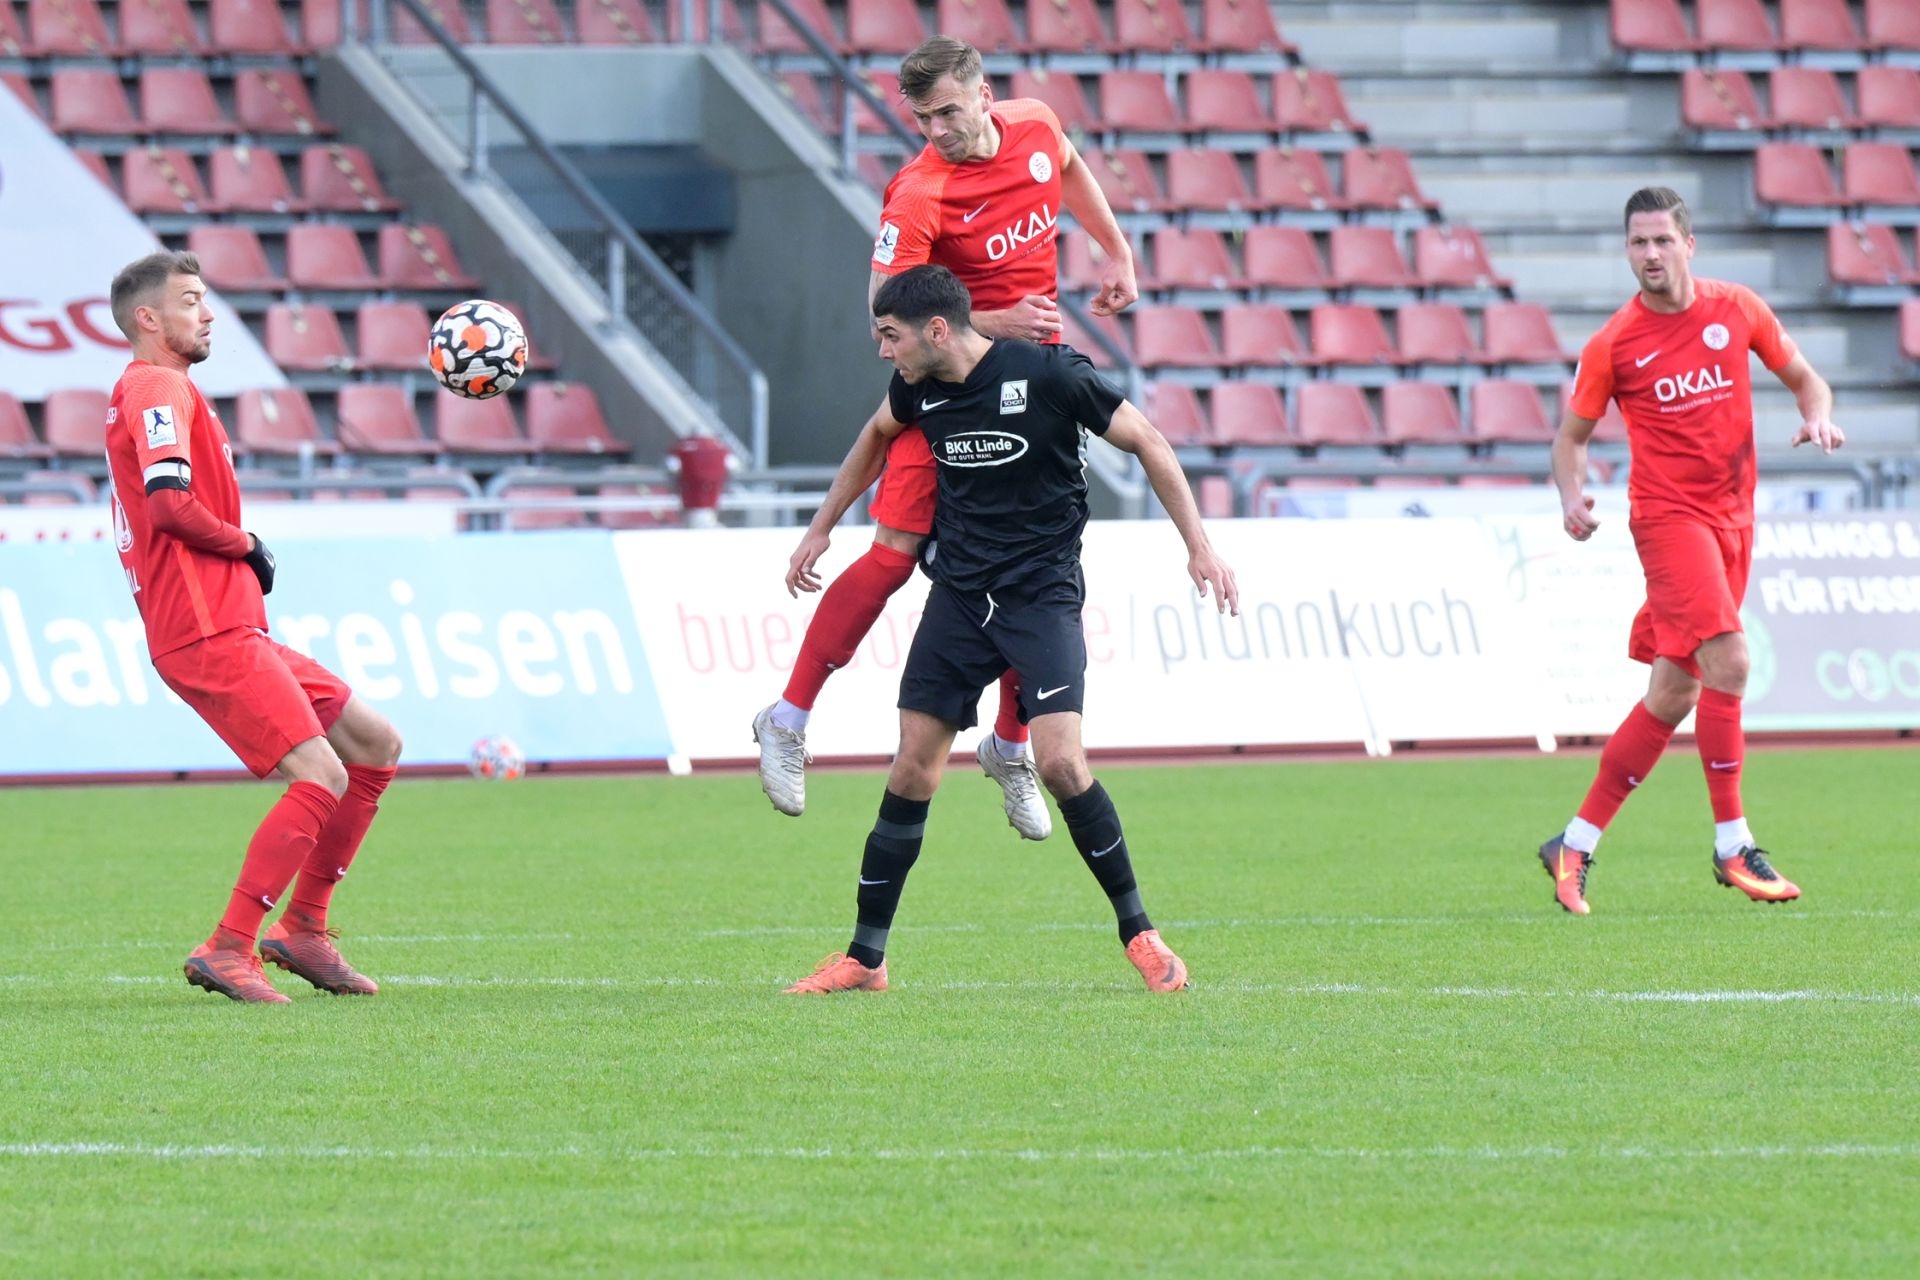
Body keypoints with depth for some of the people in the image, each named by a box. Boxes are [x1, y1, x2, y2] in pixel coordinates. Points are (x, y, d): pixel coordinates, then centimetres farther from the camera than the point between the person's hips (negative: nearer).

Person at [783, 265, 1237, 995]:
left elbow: (1145, 442, -6)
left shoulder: (1048, 374, -15)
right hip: (958, 597, 5)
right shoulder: (918, 390, 1)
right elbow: (875, 437, 25)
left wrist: (1198, 547, -7)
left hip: (1042, 595, -5)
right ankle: (865, 958, 9)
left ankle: (1138, 932, -2)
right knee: (912, 771, 0)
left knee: (1060, 762, -19)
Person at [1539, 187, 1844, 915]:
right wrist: (1572, 498, -14)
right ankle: (1733, 847, -13)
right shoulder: (1614, 344, -4)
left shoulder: (1736, 310, 4)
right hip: (1669, 515, -5)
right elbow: (1571, 434, 5)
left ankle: (1575, 844, 16)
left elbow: (1801, 375, 16)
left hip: (1733, 518, 5)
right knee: (1726, 663, -21)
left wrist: (1817, 417, -6)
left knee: (1671, 697, 6)